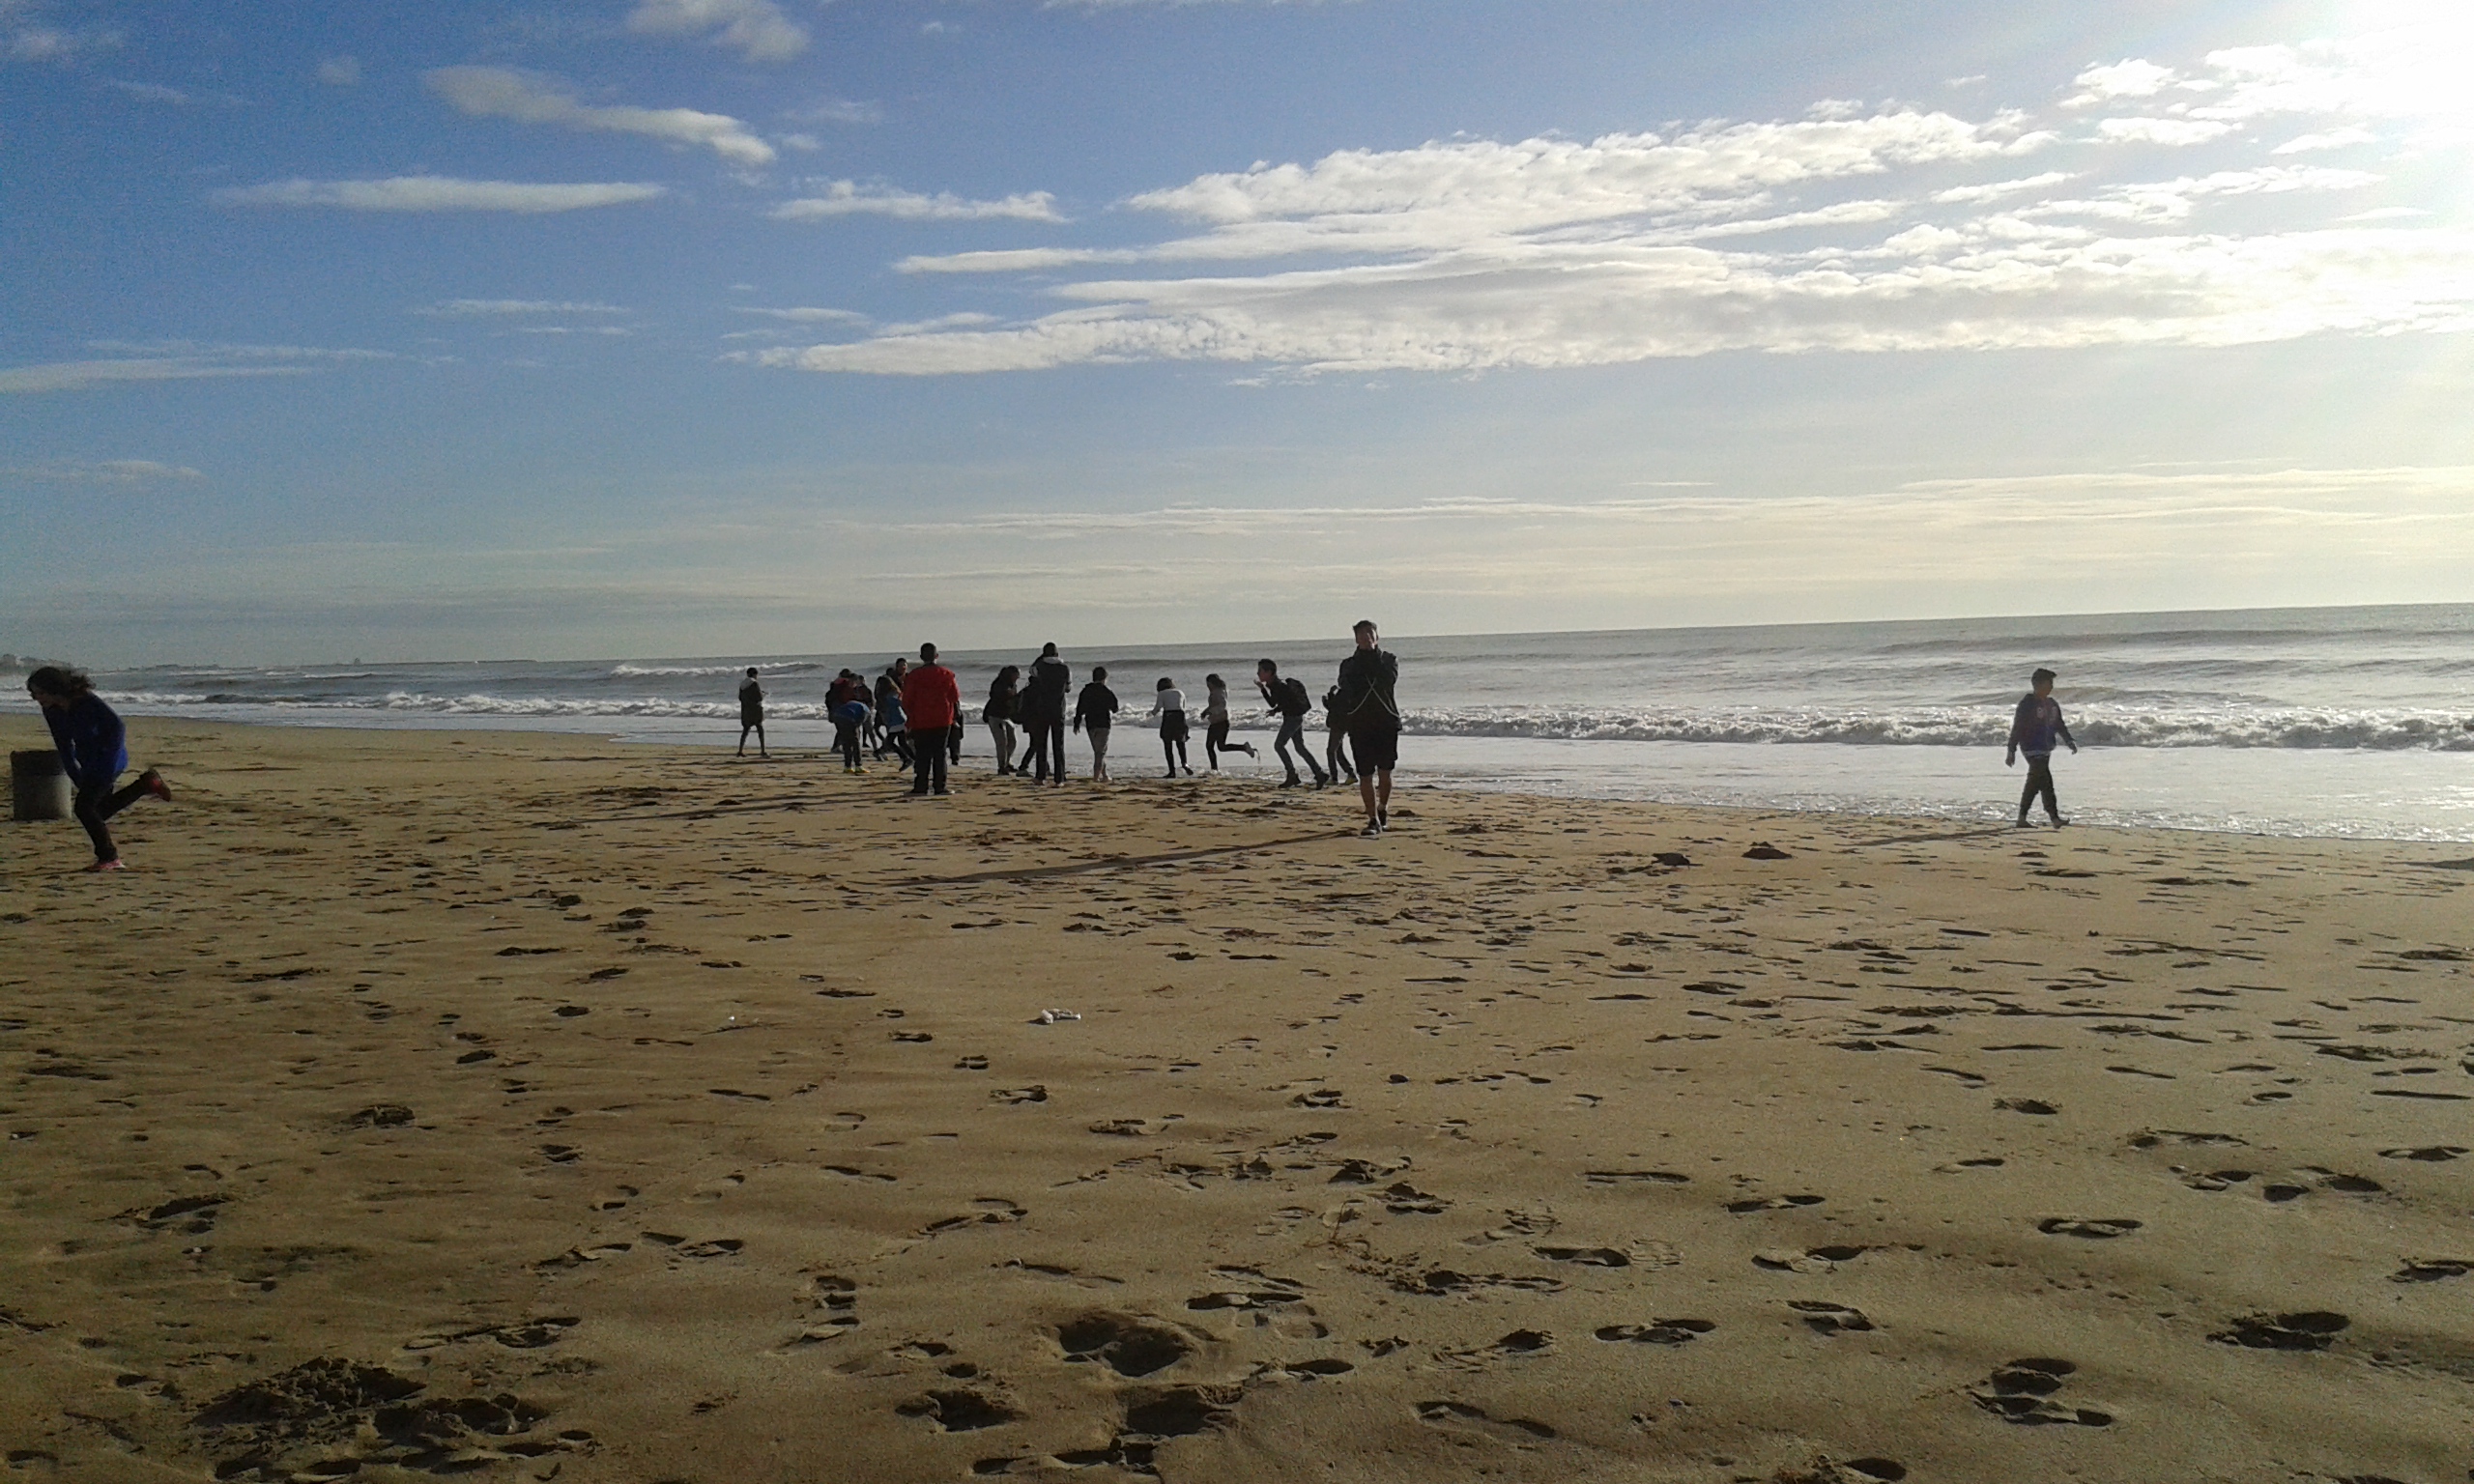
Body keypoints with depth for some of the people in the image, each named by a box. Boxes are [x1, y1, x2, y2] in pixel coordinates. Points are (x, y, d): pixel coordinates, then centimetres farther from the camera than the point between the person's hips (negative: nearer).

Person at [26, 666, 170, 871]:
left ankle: (108, 858, -2)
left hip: (109, 759, -8)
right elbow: (64, 746, 6)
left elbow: (117, 727, -23)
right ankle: (145, 784, 28)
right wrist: (76, 777, 4)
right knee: (99, 810, 14)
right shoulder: (51, 712, -3)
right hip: (89, 762, 8)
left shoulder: (87, 702, -23)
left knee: (84, 806, -14)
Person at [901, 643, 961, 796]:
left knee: (922, 756, 2)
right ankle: (939, 786, 1)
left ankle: (921, 787, -4)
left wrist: (910, 718, 12)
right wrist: (954, 717, 16)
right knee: (940, 755, 5)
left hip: (920, 721, -1)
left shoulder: (914, 675, -3)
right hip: (943, 720, 1)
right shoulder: (946, 674, 1)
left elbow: (907, 700, -1)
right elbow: (955, 697, 5)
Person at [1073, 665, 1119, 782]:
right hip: (1103, 724, -4)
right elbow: (1115, 708, 4)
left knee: (1098, 751, 16)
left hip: (1090, 725, 4)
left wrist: (1076, 724, 9)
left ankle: (1104, 775, 21)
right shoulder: (1107, 692, -6)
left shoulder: (1086, 691, 5)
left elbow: (1079, 709, 4)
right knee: (1101, 751, -1)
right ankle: (1096, 776, -11)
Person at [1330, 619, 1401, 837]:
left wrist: (1375, 654, -13)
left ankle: (1383, 810, 28)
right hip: (1360, 725, 0)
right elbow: (1347, 687, -12)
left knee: (1385, 773, 6)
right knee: (1365, 775, -7)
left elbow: (1390, 679, -15)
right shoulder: (1349, 664, 8)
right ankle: (1373, 819, -4)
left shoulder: (1389, 659, 6)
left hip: (1387, 723, 0)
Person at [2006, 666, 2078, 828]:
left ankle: (2022, 819, 19)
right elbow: (2017, 728, -11)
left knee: (2034, 783, 12)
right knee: (2046, 781, -13)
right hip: (2032, 749, -9)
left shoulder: (2052, 704, 13)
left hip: (2045, 750, 9)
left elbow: (2060, 725, 19)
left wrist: (2069, 741, 4)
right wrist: (2011, 751, -13)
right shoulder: (2027, 703, -11)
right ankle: (2055, 817, -13)